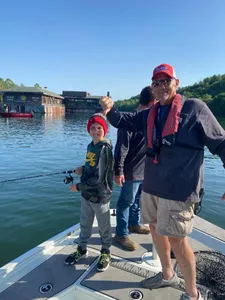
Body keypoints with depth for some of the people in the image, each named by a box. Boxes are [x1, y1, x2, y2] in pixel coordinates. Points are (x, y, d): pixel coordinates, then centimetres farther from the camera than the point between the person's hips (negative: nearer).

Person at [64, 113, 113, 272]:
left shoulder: (105, 149, -21)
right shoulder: (91, 146, 4)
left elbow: (99, 178, -24)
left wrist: (78, 186, -17)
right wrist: (82, 169, -1)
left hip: (100, 196, -7)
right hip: (86, 194, 8)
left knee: (104, 226, 13)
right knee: (84, 224, 22)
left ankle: (106, 252, 35)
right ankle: (82, 249, 43)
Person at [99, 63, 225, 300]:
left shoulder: (194, 107, -8)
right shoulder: (150, 114, 11)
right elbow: (125, 121, 11)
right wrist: (109, 110, -11)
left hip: (178, 188, -7)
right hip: (151, 184, 7)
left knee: (176, 240, 1)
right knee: (155, 228, 19)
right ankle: (167, 275, 45)